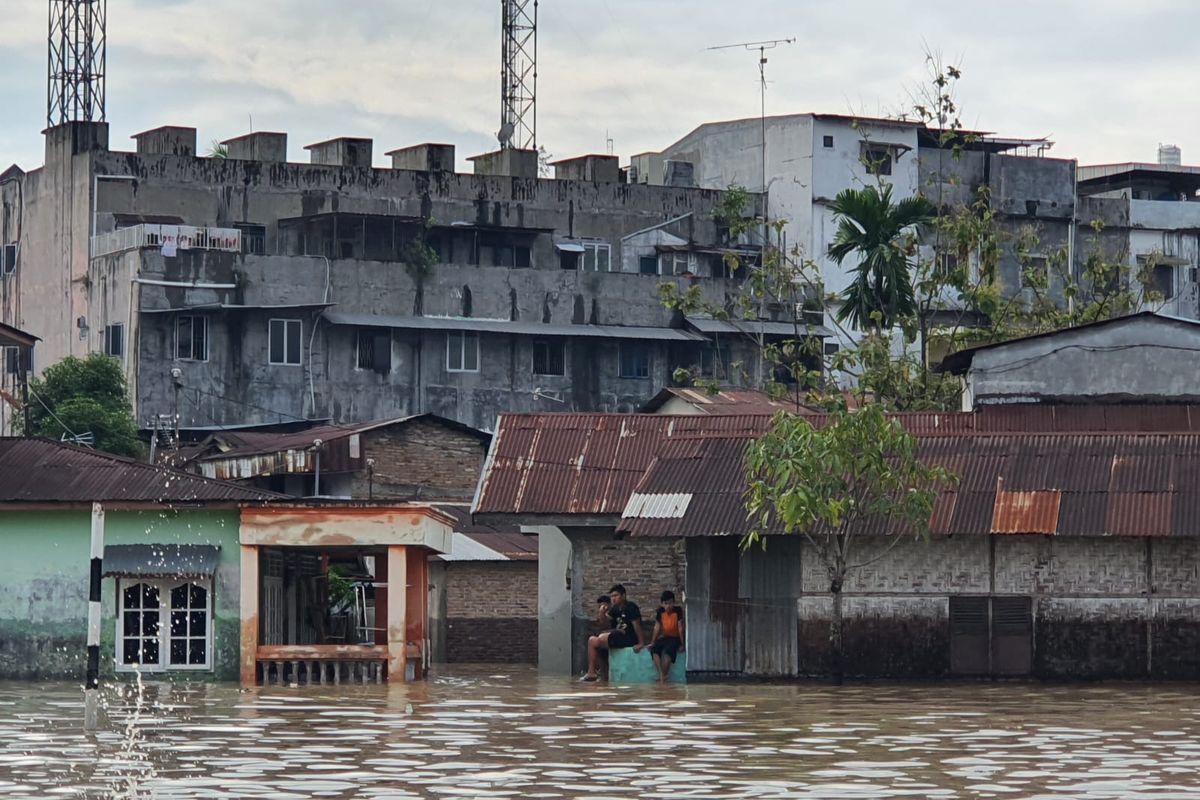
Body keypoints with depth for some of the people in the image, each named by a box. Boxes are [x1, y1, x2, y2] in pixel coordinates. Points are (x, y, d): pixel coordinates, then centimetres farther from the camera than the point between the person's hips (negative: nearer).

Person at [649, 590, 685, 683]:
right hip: (664, 637, 4)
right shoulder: (660, 611, 0)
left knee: (668, 650, -35)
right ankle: (661, 675, -34)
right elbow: (657, 627, 3)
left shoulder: (678, 610, -11)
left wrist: (682, 644, -12)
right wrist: (652, 642, -1)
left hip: (675, 638, -4)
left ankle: (663, 676, -31)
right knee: (654, 649, -26)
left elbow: (680, 627, -11)